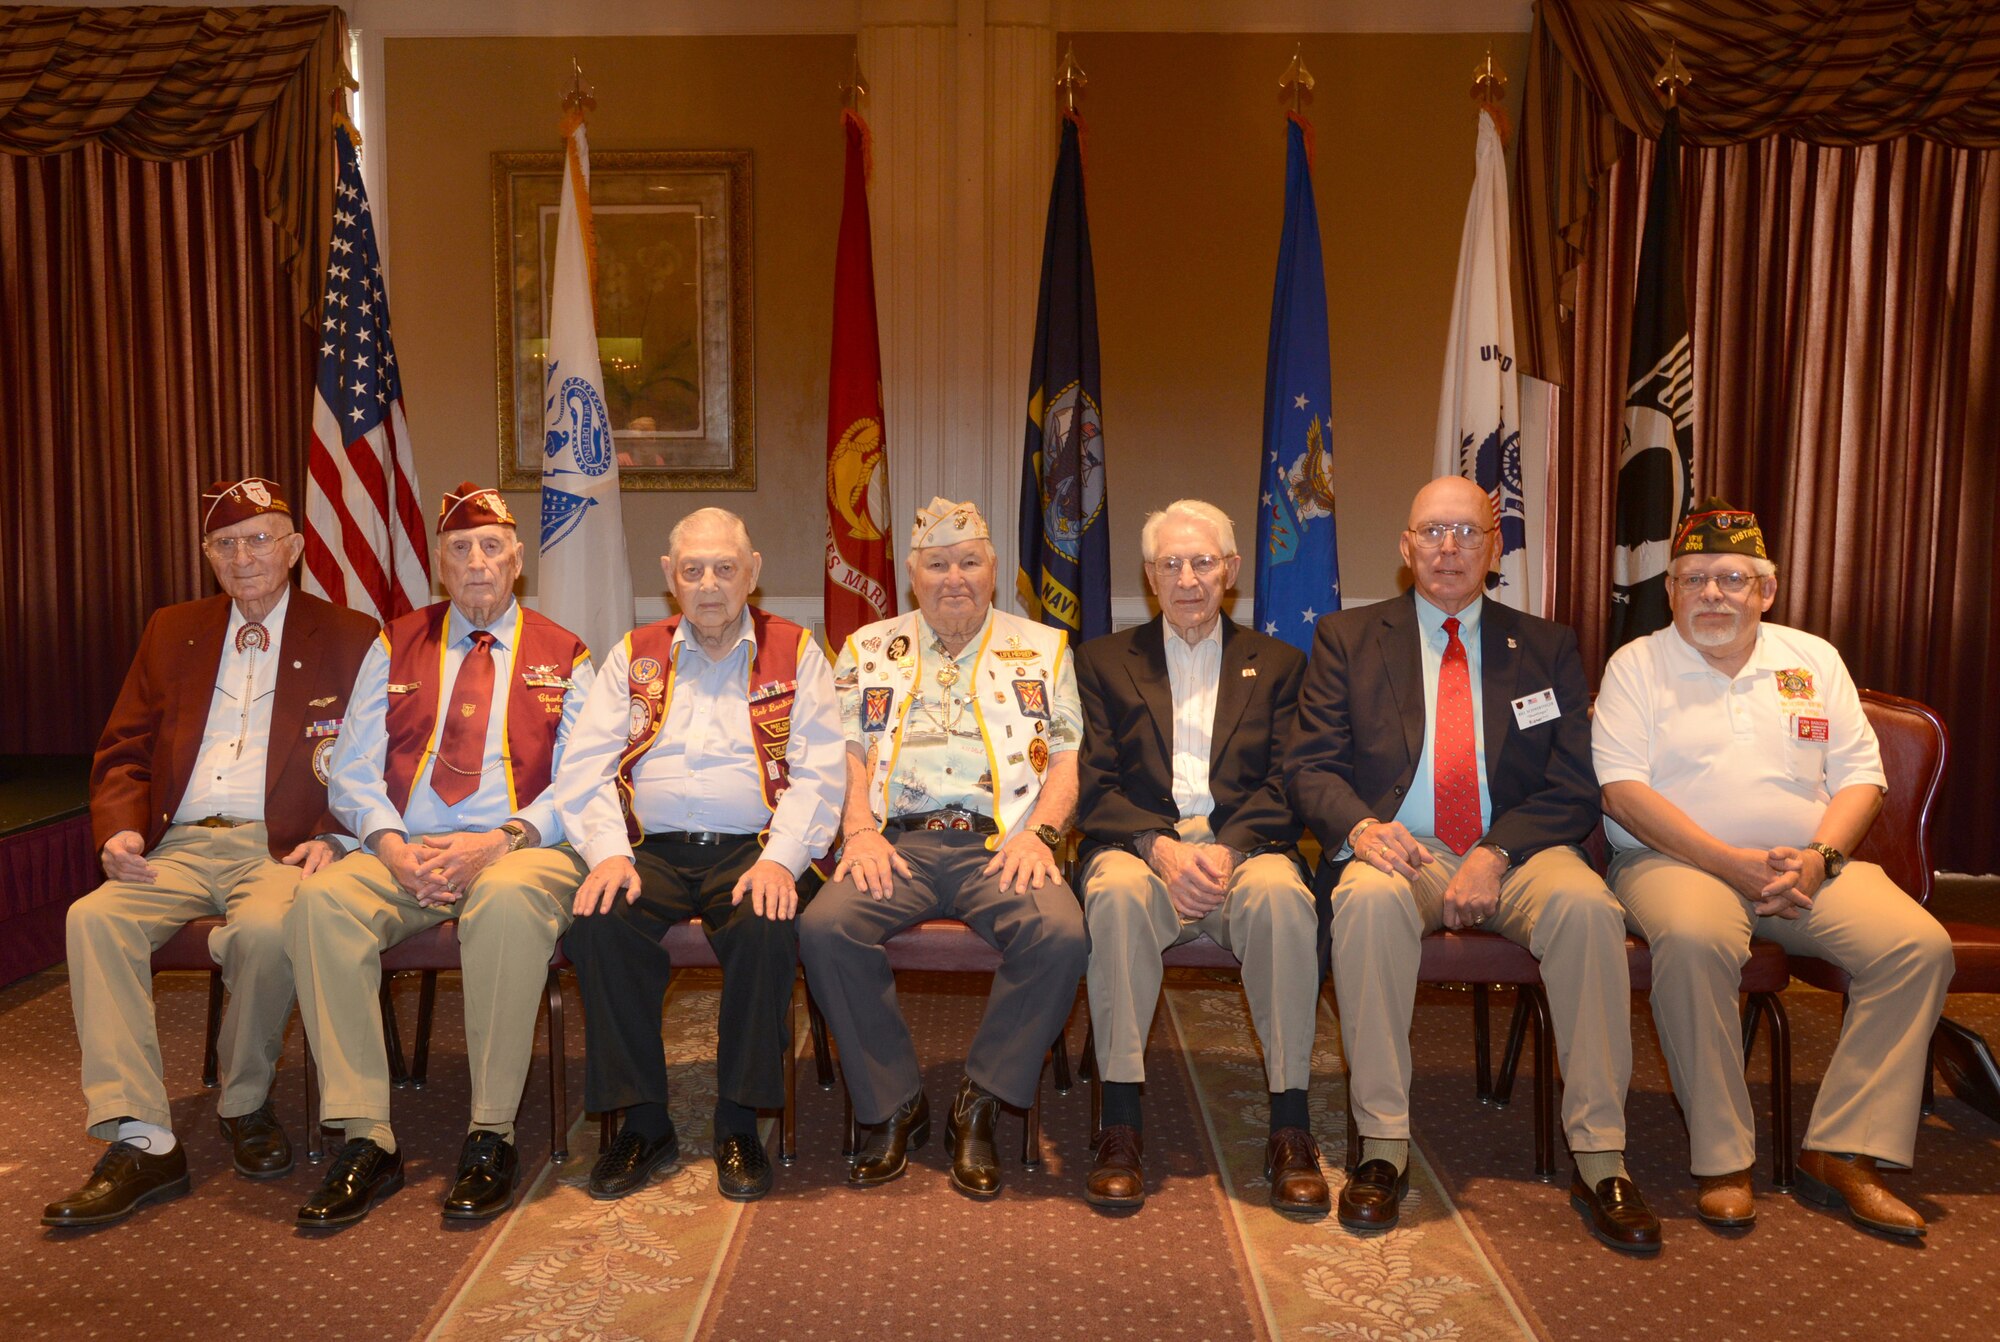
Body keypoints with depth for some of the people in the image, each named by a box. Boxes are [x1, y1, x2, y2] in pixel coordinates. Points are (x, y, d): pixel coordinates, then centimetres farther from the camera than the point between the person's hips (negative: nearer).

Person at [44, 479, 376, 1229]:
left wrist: (332, 838, -14)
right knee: (94, 918, -24)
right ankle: (141, 1143, -21)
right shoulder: (172, 632, 20)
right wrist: (121, 828, -2)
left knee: (267, 929, -34)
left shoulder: (348, 639, 7)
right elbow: (123, 750, 18)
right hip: (181, 847, 4)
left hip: (281, 848, -4)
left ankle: (245, 1105, -7)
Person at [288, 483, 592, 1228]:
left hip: (519, 852, -3)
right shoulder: (395, 646, 17)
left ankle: (491, 1137, -24)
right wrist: (392, 845, -11)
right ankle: (367, 1139, -21)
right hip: (403, 851, 3)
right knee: (322, 899, -28)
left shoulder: (562, 657, 10)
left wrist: (499, 840, -17)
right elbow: (353, 773, 10)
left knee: (509, 900, -38)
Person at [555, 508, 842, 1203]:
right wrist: (608, 853, -11)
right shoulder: (635, 655, 17)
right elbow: (586, 768, 7)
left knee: (769, 926, -32)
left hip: (751, 850, -2)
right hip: (652, 850, 2)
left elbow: (819, 773, 0)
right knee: (597, 923, -27)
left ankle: (739, 1123, -12)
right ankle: (643, 1120, -10)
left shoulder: (795, 651, 10)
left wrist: (780, 859, -16)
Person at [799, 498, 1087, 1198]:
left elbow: (1066, 759, 10)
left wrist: (1038, 832, -8)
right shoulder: (867, 649, 19)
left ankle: (978, 1108, -12)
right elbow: (847, 756, 11)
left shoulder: (1042, 649, 17)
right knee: (824, 927, -28)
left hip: (1000, 844, -1)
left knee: (1060, 932, -31)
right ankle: (894, 1106, -8)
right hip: (899, 841, 1)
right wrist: (861, 832, -7)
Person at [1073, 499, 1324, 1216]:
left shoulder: (1278, 664, 17)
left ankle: (1290, 1125, -23)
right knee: (1117, 890, -35)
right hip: (1139, 845, 0)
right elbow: (1094, 789, 4)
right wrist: (1161, 848, -15)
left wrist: (1228, 850, -15)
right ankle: (1121, 1123, -27)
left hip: (1244, 848, 1)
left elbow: (1282, 787, 5)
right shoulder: (1104, 660, 16)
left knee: (1280, 892, -33)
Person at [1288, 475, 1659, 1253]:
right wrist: (1360, 826, -19)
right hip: (1401, 851, -1)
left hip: (1515, 852, 1)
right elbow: (1312, 766, 3)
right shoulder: (1347, 639, 11)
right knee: (1368, 898, -34)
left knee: (1588, 904, -30)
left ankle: (1599, 1163, -20)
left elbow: (1574, 788, 4)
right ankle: (1382, 1148, -24)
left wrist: (1497, 854, -14)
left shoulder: (1545, 647, 13)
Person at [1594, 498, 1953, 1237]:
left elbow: (1861, 775, 9)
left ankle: (1842, 1152, -12)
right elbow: (1623, 790, -8)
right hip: (1678, 860, -4)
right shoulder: (1637, 665, 4)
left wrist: (1820, 858, -11)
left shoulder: (1814, 660, 16)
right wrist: (1732, 864, -16)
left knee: (1919, 945, -21)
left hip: (1809, 864, 4)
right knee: (1692, 940, -36)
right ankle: (1722, 1156, -21)